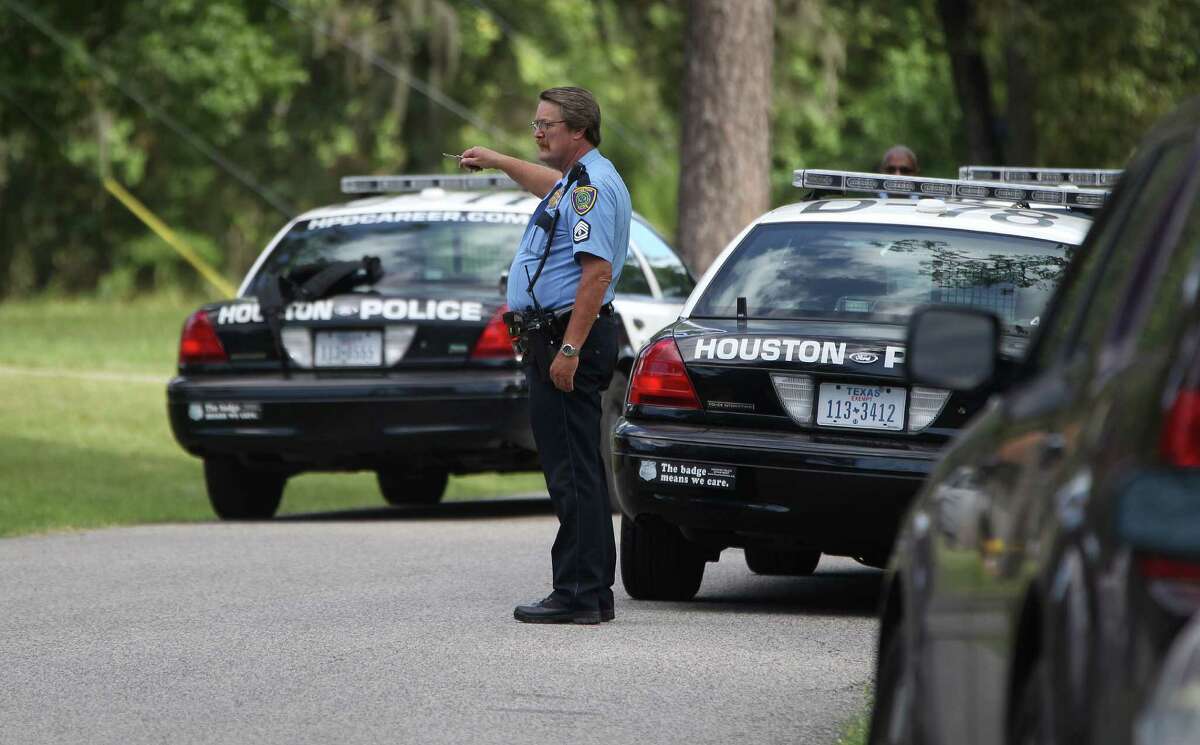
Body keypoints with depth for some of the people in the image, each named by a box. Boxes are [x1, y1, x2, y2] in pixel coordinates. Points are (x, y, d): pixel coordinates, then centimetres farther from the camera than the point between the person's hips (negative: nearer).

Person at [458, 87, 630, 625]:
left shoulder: (593, 186, -15)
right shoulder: (577, 180, 18)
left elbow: (597, 272, -24)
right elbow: (550, 184, 45)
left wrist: (570, 349, -27)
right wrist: (497, 161, 51)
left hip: (570, 336, -11)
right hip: (552, 337, 11)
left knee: (572, 470, -11)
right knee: (576, 471, 12)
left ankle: (579, 594, -12)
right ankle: (592, 593, 15)